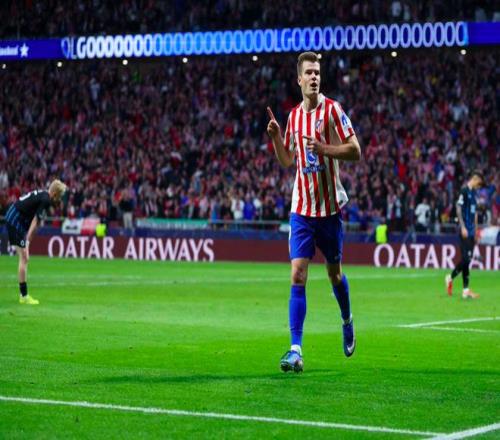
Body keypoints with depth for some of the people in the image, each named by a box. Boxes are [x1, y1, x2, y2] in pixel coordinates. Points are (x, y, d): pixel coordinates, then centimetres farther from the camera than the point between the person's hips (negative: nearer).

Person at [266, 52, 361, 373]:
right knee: (298, 276, -9)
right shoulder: (294, 115, 9)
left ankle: (347, 321, 42)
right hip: (301, 207, 3)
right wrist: (275, 137, 3)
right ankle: (296, 350, -12)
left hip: (329, 207, -3)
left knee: (335, 273, 13)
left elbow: (355, 152, -11)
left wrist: (323, 148, -24)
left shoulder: (332, 110, -7)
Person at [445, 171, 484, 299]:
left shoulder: (473, 193, 18)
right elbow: (458, 208, -15)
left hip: (471, 232, 8)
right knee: (465, 258, -12)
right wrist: (463, 227, -20)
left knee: (467, 260, 6)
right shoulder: (464, 191, -8)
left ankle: (466, 290, 5)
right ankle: (450, 277, 8)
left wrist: (475, 229, 19)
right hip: (465, 231, -8)